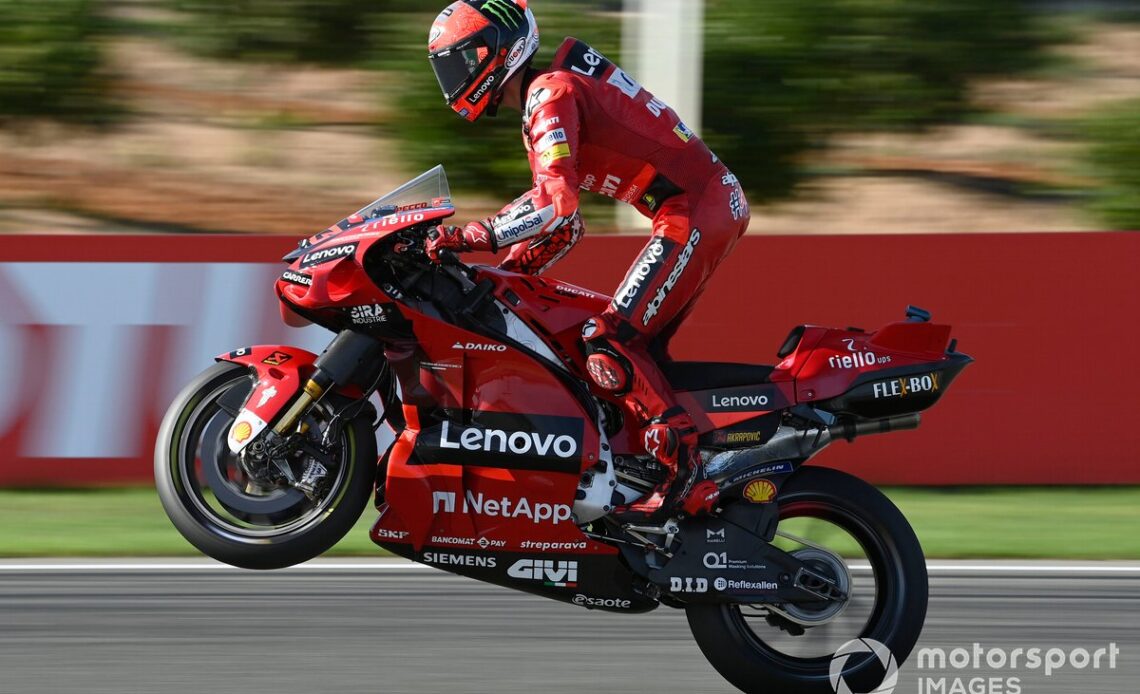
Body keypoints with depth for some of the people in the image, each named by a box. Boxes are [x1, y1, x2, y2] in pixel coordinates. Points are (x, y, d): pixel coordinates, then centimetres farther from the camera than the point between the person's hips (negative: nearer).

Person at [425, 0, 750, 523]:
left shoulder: (551, 94, -11)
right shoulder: (541, 106, 22)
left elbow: (556, 204, -25)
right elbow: (564, 228, 25)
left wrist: (472, 237, -23)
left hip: (695, 209, -10)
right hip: (716, 202, 10)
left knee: (609, 344, -16)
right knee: (636, 351, 12)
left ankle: (687, 479, -22)